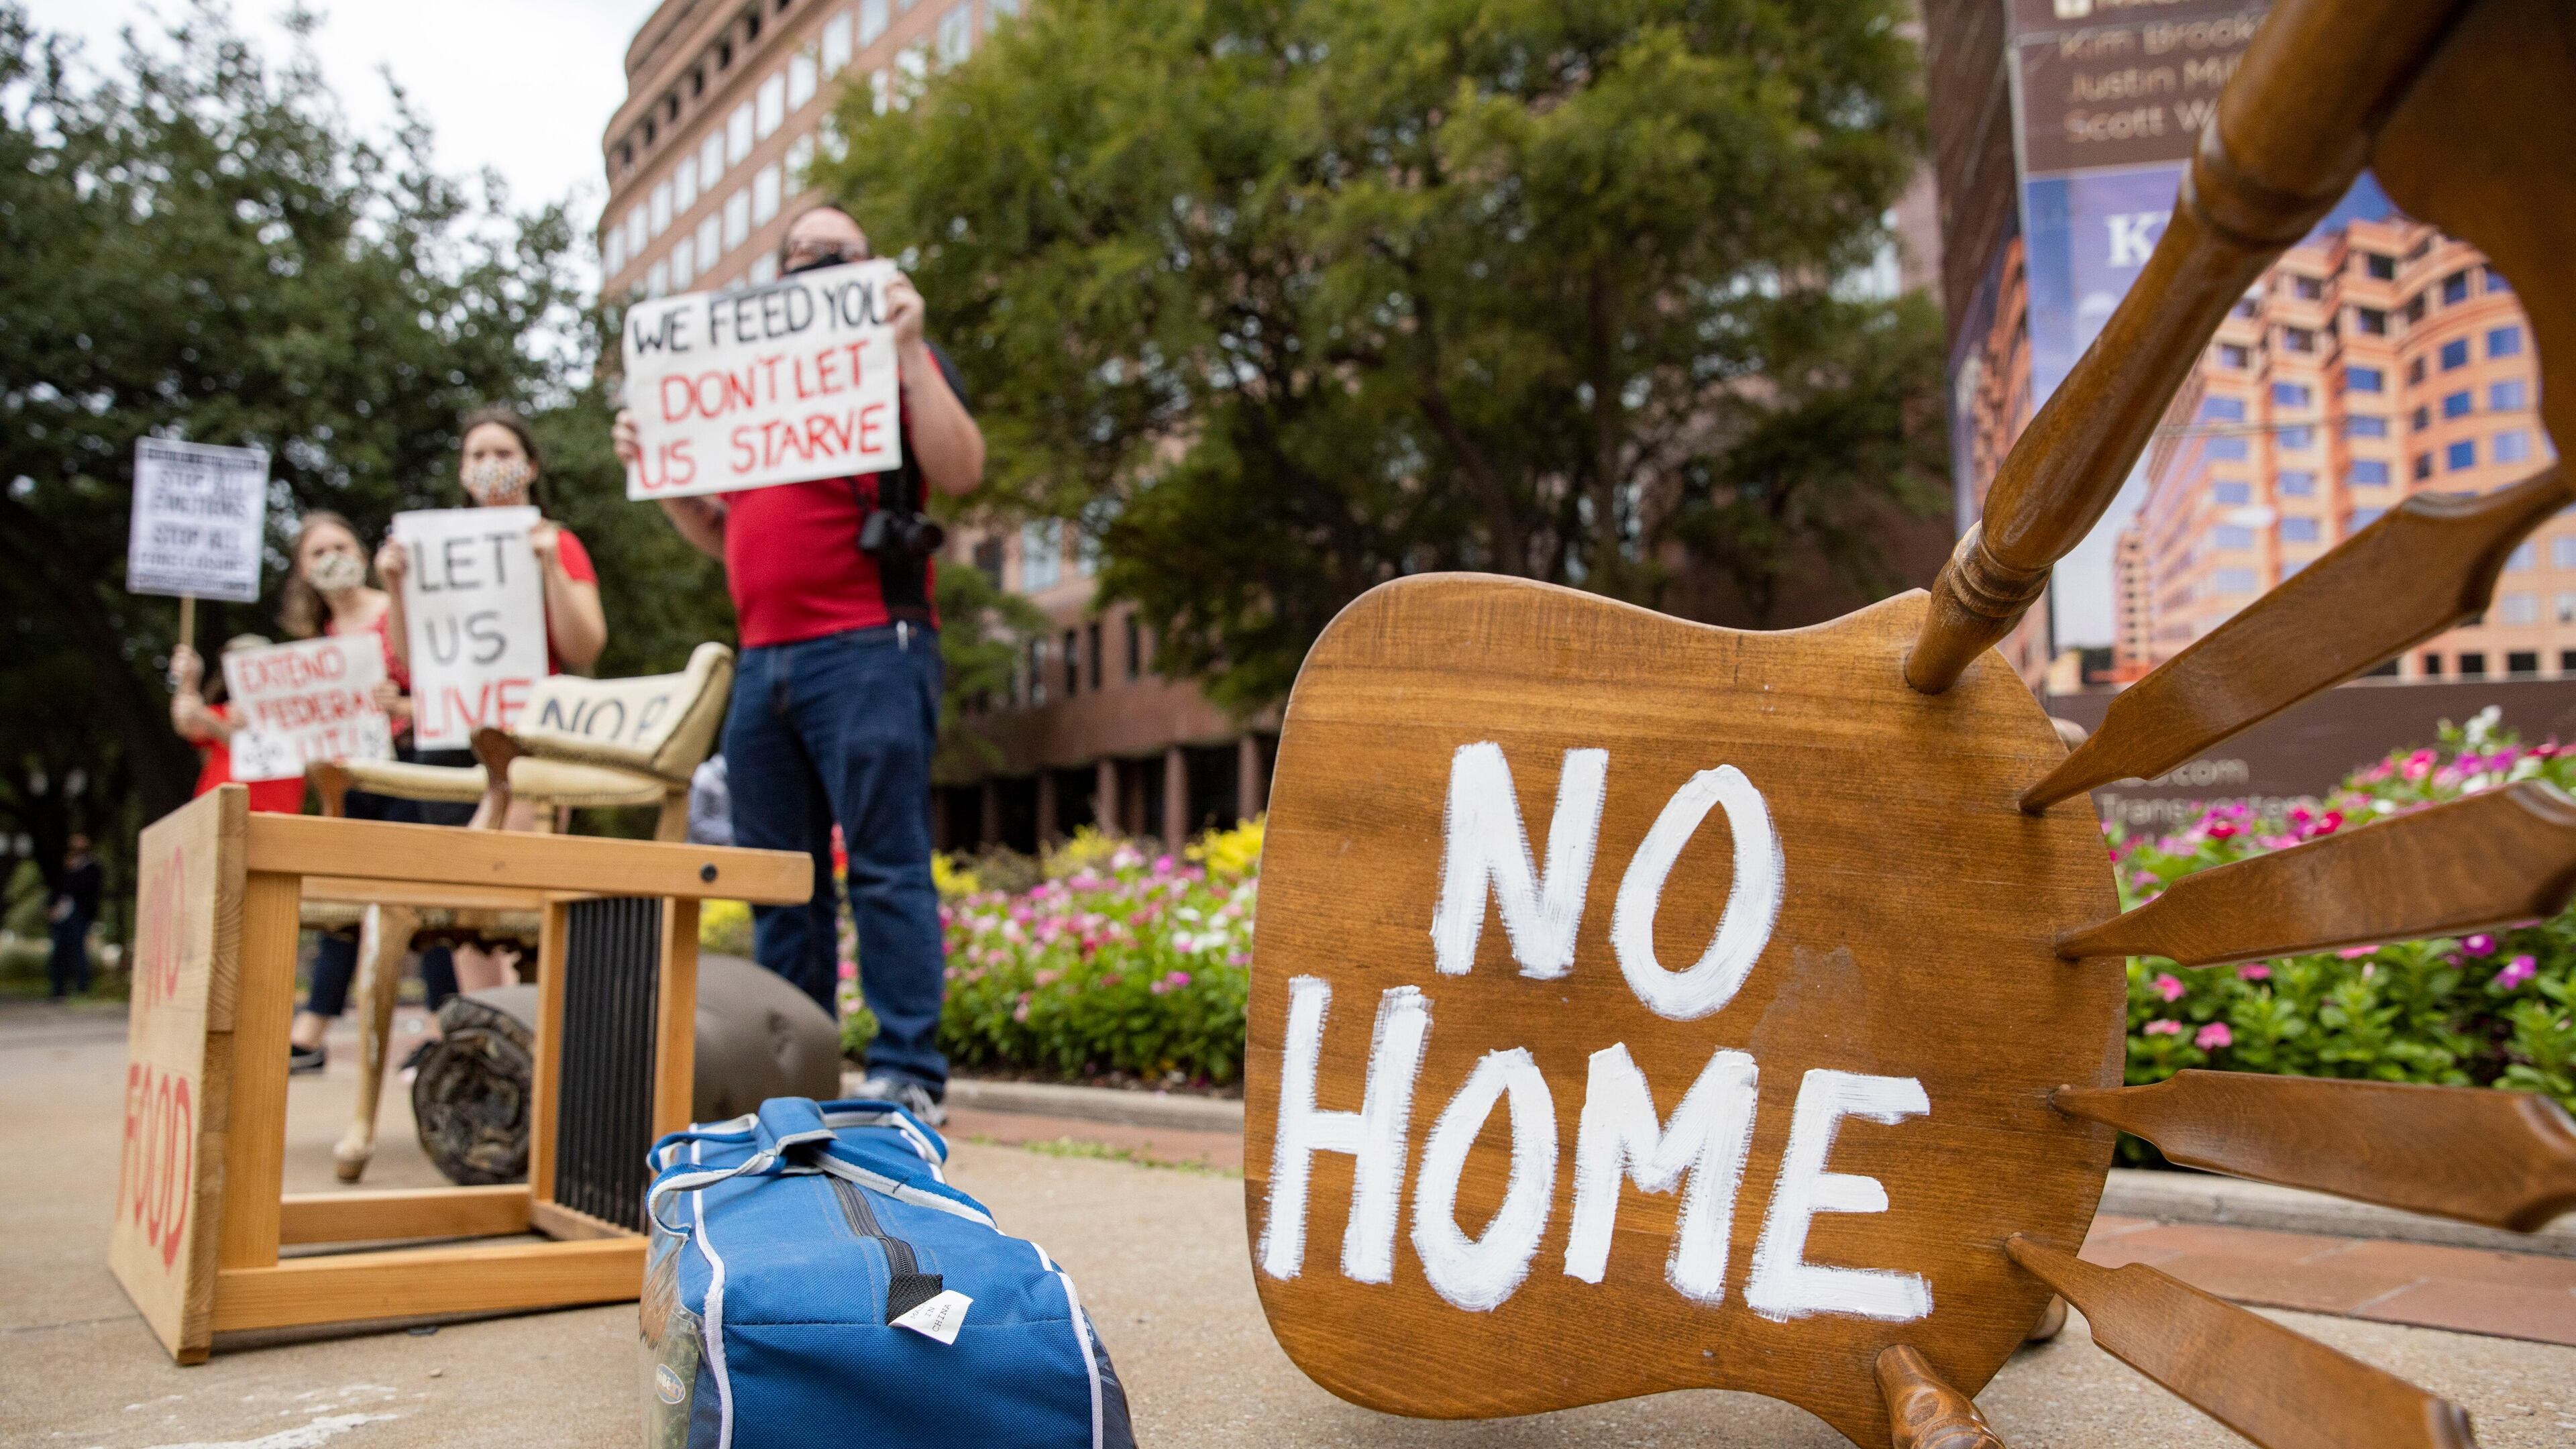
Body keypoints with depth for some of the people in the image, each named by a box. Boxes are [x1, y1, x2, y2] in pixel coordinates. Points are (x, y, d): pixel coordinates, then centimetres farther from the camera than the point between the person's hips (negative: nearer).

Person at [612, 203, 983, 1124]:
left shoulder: (899, 362, 9)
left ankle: (907, 1075, -6)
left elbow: (960, 471, -10)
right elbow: (719, 535, 27)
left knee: (886, 865, -8)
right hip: (764, 659, 7)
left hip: (867, 651, -6)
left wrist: (909, 348, -11)